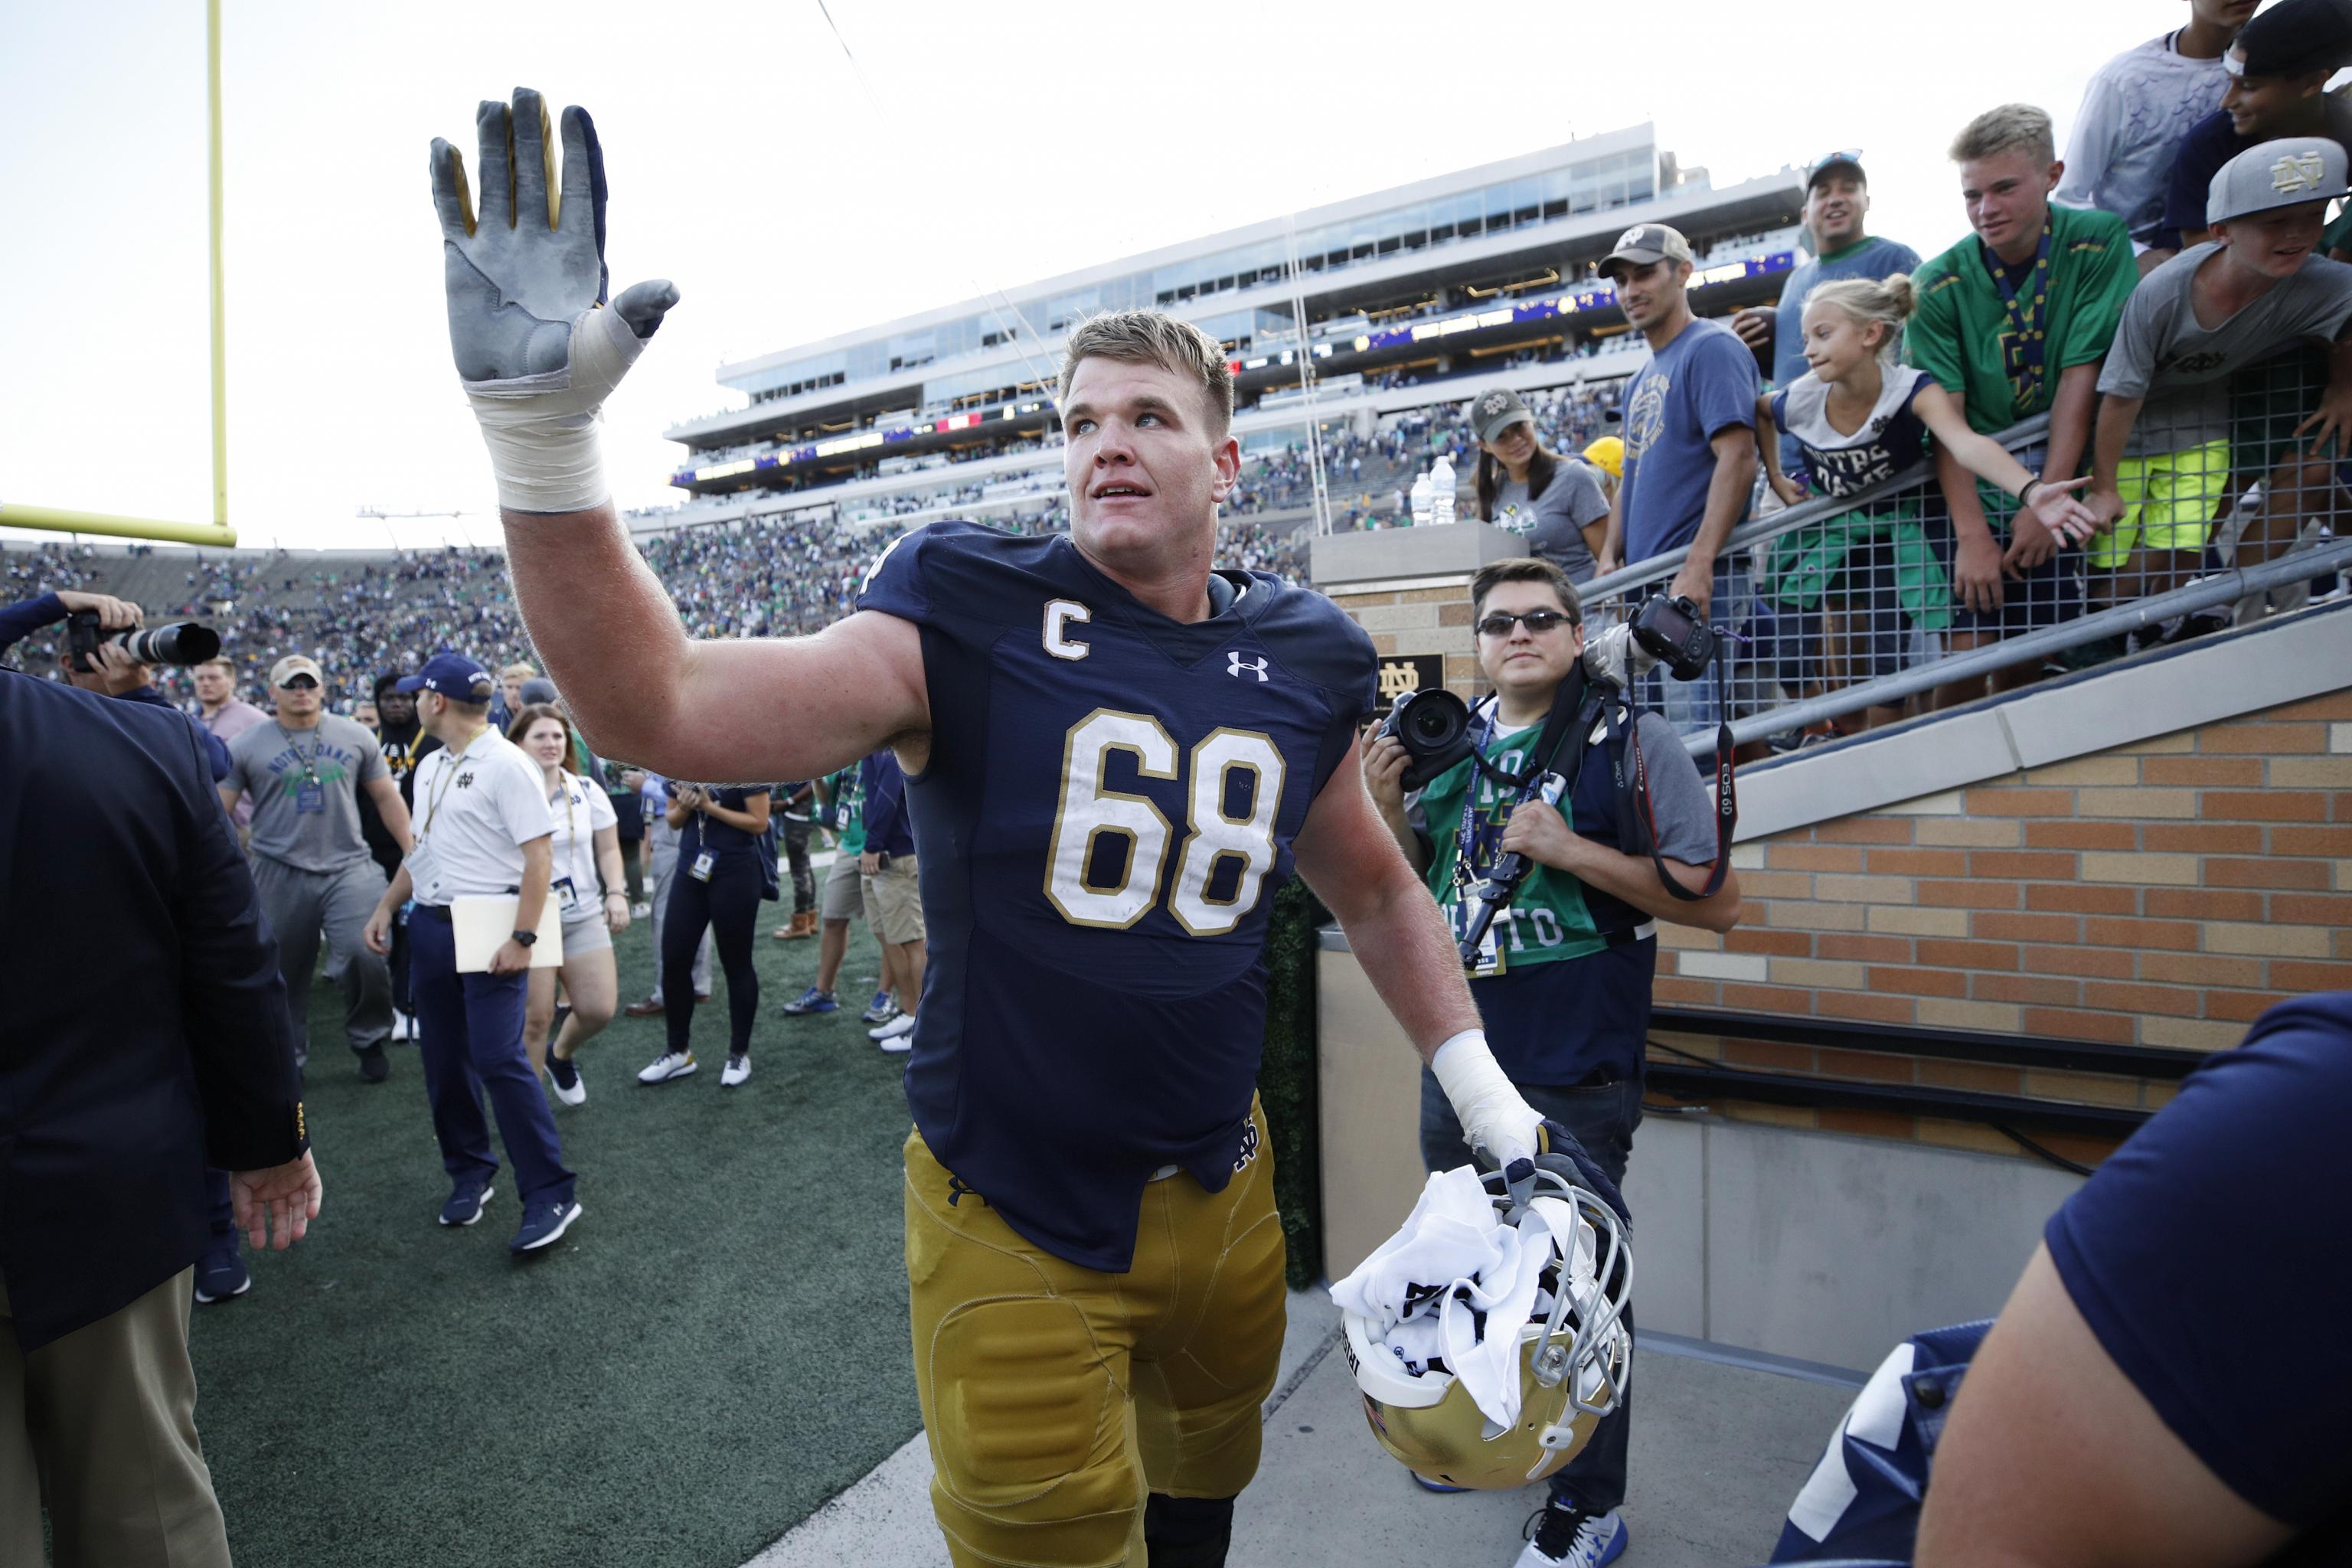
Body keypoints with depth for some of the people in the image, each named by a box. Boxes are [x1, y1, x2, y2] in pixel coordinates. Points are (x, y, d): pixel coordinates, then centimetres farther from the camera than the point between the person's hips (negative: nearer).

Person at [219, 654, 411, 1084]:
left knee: (366, 956, -13)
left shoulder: (355, 737, 5)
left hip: (349, 867, 0)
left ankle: (369, 1041, 10)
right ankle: (287, 1057, 30)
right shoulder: (248, 747, 3)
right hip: (279, 874, 1)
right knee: (284, 972, 11)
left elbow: (387, 798, 10)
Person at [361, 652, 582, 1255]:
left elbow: (539, 855, -17)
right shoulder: (429, 768, 14)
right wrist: (387, 905, 15)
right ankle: (469, 1173, 30)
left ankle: (550, 1193, -3)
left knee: (499, 1059, -11)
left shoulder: (507, 765, -13)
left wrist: (521, 938, -22)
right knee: (443, 1059, 13)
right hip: (430, 925, 9)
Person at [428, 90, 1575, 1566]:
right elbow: (667, 707, -23)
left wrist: (1483, 1090, 8)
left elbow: (1376, 891, 10)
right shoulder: (973, 620, -14)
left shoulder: (1303, 666, -3)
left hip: (1222, 1188, 5)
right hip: (1015, 1215, -4)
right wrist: (540, 432, -33)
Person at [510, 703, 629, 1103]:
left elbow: (608, 850, 10)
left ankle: (561, 1056, 33)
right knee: (535, 1017, -1)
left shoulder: (587, 791, 3)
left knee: (599, 1009, 0)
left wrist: (616, 893, -4)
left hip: (585, 917, 3)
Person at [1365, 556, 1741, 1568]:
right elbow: (1416, 884, 14)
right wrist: (1387, 805, -5)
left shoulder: (1630, 740, -9)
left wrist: (1572, 849, -21)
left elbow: (1717, 900, -12)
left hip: (1575, 1075, -5)